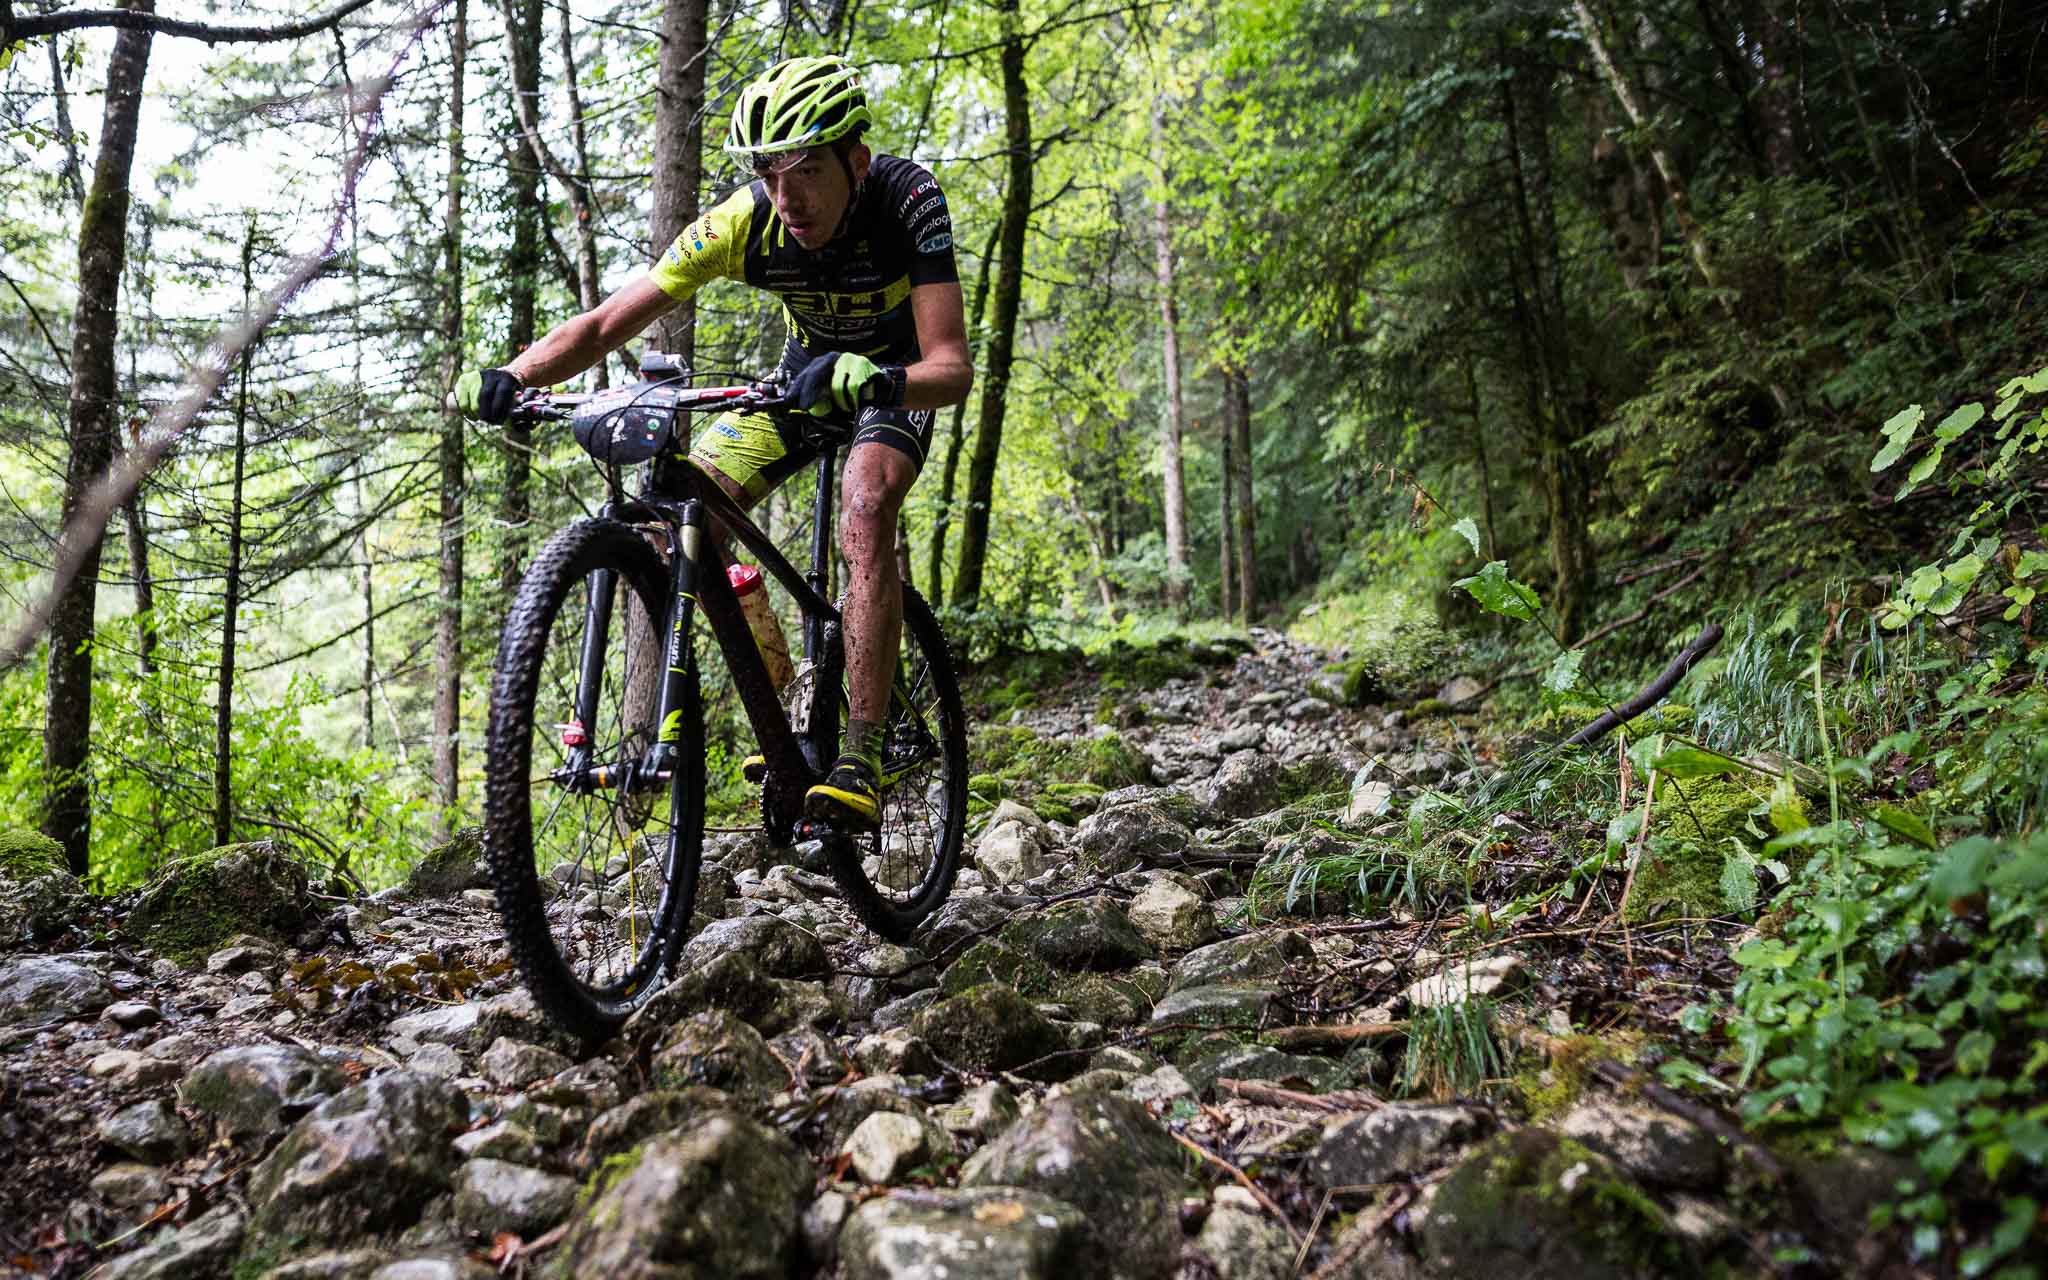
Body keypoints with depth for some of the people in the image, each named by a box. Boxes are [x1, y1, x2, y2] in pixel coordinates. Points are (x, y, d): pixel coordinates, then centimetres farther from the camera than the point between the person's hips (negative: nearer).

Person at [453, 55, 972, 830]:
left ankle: (861, 753, -31)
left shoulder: (907, 200, -31)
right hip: (808, 369, 4)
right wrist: (511, 377, -39)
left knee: (865, 502, -36)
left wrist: (874, 380, -60)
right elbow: (607, 323, -22)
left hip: (899, 378, -4)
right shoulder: (743, 222, -24)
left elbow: (953, 367, -39)